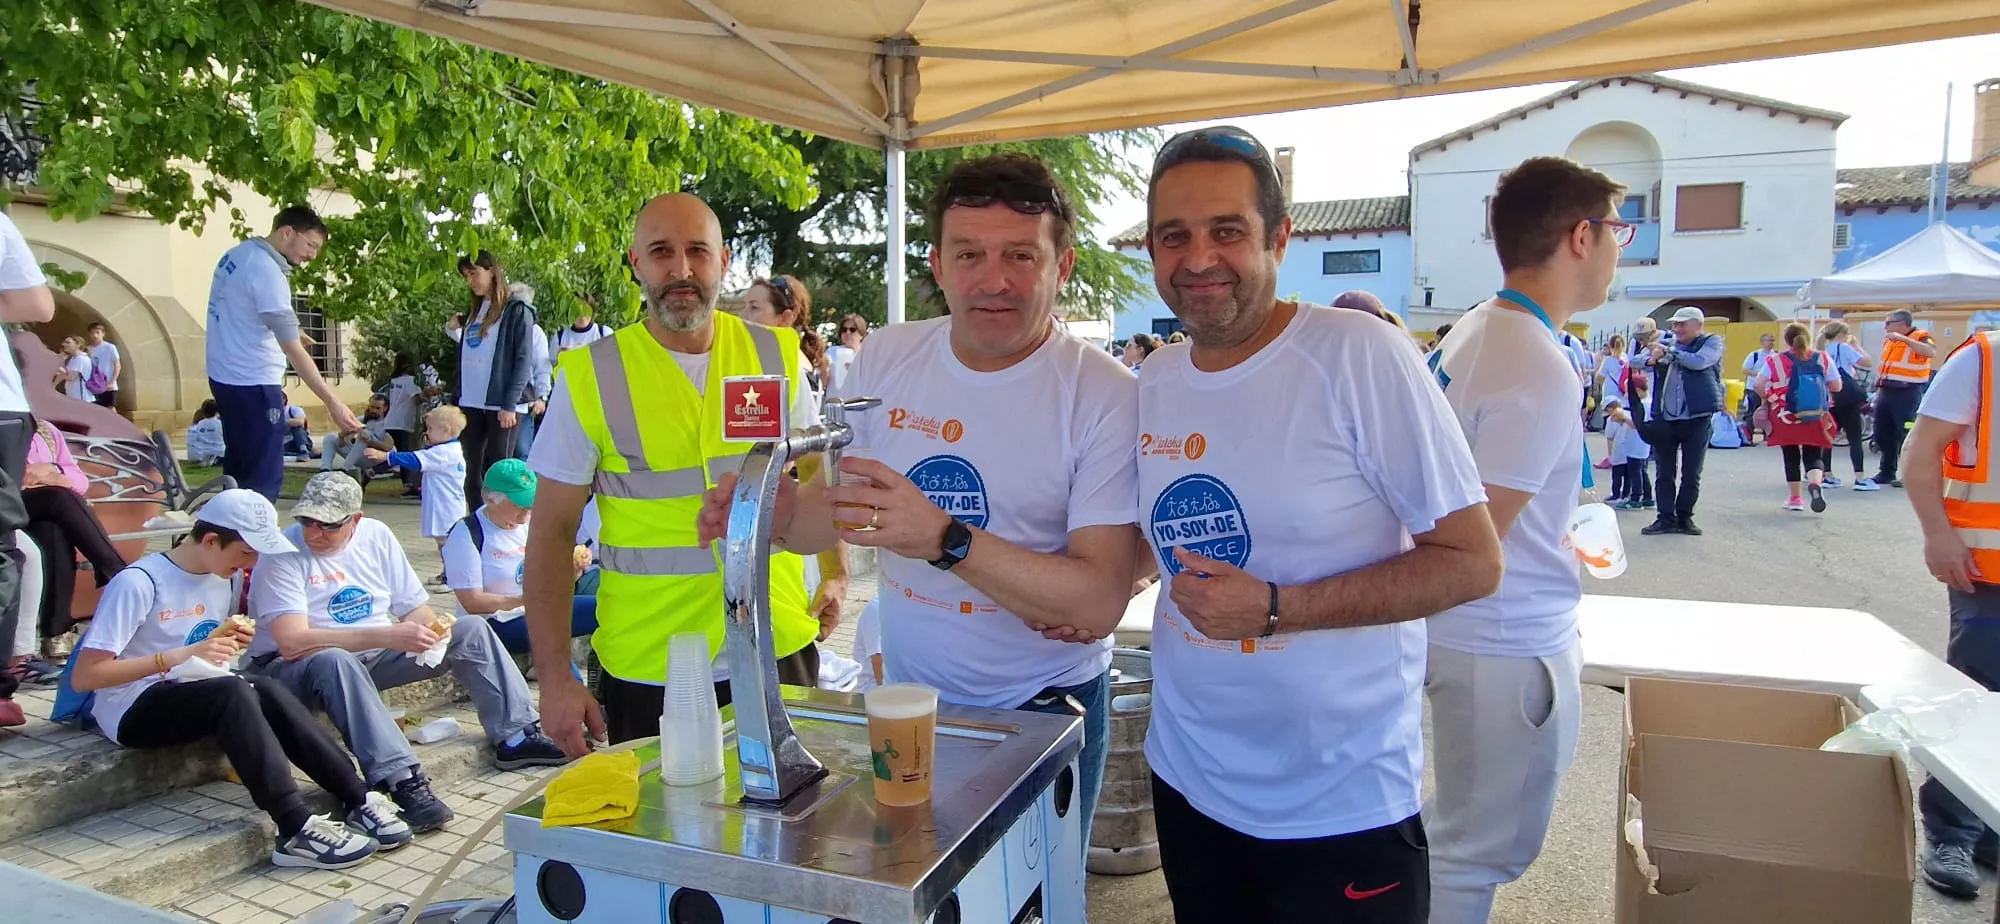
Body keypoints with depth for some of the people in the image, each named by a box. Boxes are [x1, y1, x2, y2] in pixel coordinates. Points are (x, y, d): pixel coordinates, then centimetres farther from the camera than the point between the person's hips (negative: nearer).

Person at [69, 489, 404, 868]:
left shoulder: (225, 576, 5)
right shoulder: (138, 583, -18)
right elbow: (83, 677, -21)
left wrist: (229, 641, -2)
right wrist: (181, 655, -29)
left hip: (198, 694, 6)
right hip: (132, 710, -6)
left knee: (267, 691, -26)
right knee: (232, 691, -34)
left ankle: (358, 799, -28)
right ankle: (297, 830, -39)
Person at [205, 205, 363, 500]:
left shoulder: (237, 254, 8)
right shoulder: (266, 272, -21)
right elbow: (293, 350, -24)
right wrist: (333, 403, -26)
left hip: (227, 376, 10)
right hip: (252, 383, -10)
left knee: (239, 469, 17)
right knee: (264, 477, -6)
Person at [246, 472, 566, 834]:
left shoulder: (376, 535, 1)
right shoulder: (282, 553, -15)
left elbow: (417, 608, 6)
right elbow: (292, 642, -27)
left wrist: (429, 627, -20)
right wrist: (387, 636, -34)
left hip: (374, 655, 6)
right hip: (293, 669, -6)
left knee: (471, 630, -5)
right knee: (334, 661, -41)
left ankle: (516, 737, -7)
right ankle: (401, 780, -45)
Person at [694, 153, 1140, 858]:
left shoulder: (1106, 395, -19)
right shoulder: (886, 359, -4)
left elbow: (1102, 601, -25)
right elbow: (836, 506, 7)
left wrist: (944, 539, -38)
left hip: (1041, 711, -4)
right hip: (904, 693, 4)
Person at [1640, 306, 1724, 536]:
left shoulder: (1712, 342, 3)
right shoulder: (1666, 344, 11)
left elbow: (1699, 362, -16)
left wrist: (1669, 352, -11)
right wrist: (1650, 359, -12)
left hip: (1697, 418, -2)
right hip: (1665, 418, 3)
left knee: (1692, 473, 5)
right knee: (1665, 472, 4)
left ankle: (1685, 517, 15)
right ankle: (1666, 518, 9)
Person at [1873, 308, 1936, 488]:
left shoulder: (1920, 337, -8)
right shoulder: (1889, 340, 15)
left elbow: (1931, 351, -30)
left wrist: (1904, 339, -33)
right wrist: (1878, 390, 21)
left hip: (1907, 393, -8)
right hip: (1886, 391, 8)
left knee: (1907, 435, -7)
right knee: (1882, 435, 11)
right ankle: (1887, 472, 21)